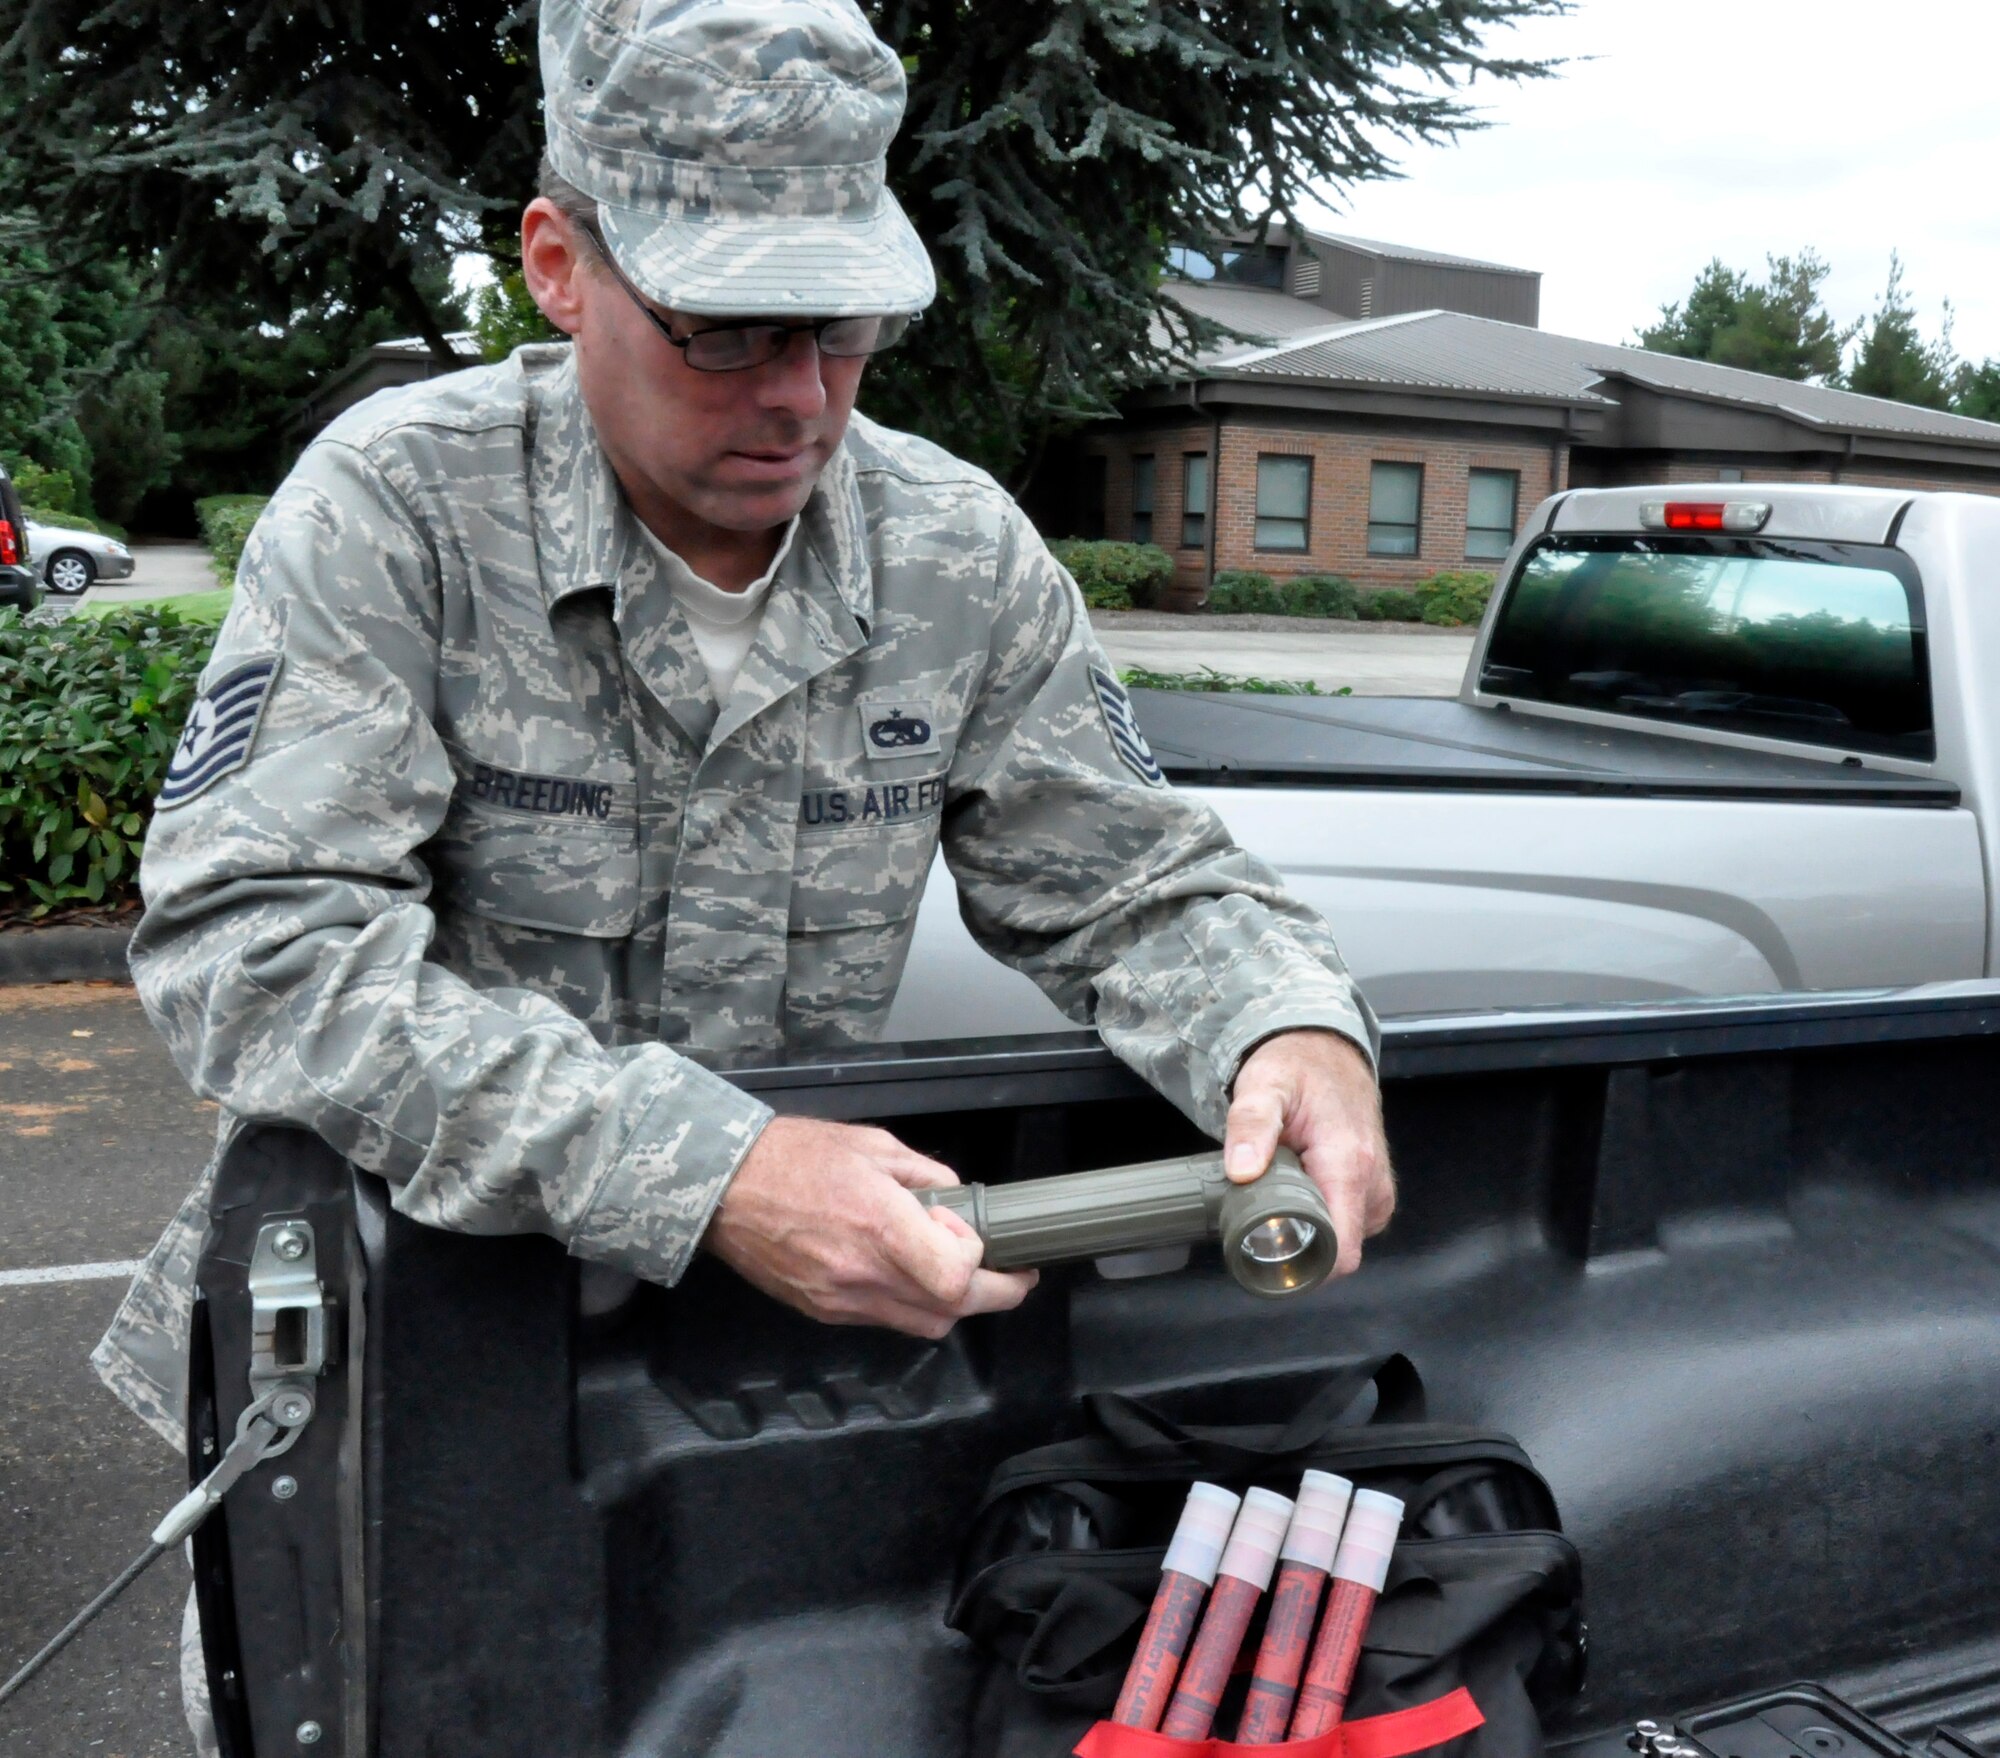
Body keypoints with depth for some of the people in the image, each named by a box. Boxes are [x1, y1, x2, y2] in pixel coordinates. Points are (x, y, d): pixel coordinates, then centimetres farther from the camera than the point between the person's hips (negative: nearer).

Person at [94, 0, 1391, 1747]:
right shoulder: (400, 502, -14)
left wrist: (1294, 1033, -21)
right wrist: (699, 1173, -35)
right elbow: (251, 939, -24)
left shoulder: (964, 551, -2)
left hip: (795, 1317, 3)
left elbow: (1139, 886, 3)